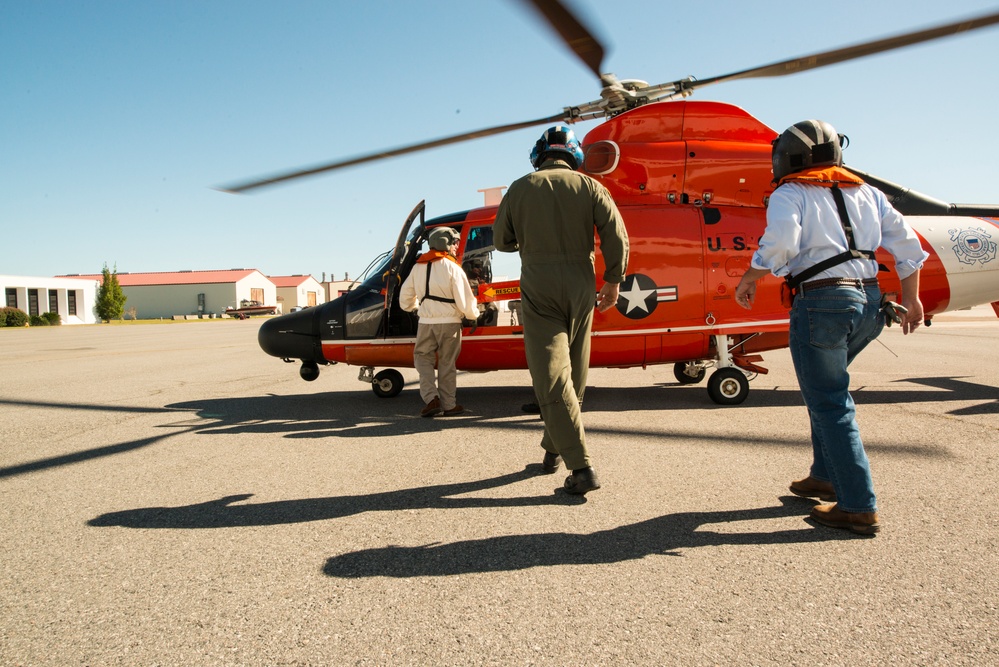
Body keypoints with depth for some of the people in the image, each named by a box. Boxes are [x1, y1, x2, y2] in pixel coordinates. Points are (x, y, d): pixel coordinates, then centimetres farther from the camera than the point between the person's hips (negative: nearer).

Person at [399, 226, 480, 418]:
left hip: (426, 323, 3)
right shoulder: (452, 267, -7)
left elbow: (405, 297, 16)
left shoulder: (418, 267, 9)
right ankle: (449, 404, 13)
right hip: (449, 322, -3)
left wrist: (413, 306, 36)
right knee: (447, 363, 6)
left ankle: (431, 398, 1)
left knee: (423, 357, 15)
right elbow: (463, 299, -11)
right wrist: (474, 313, 8)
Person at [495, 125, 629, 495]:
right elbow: (616, 234, -5)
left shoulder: (520, 189, 3)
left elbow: (502, 241, 10)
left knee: (551, 376, -5)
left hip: (538, 287, -2)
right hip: (580, 285, 3)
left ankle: (581, 467, -12)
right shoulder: (589, 186, 4)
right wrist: (613, 280, 4)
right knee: (573, 373, 16)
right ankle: (554, 448, 28)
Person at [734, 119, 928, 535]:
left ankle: (859, 507, 1)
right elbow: (907, 243, 16)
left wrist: (748, 280, -3)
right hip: (869, 301, 7)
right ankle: (826, 476, 29)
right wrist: (910, 299, 20)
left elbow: (779, 245, -17)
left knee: (830, 404, -1)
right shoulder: (865, 192, 20)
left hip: (822, 302, -7)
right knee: (825, 387, 23)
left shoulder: (790, 194, 2)